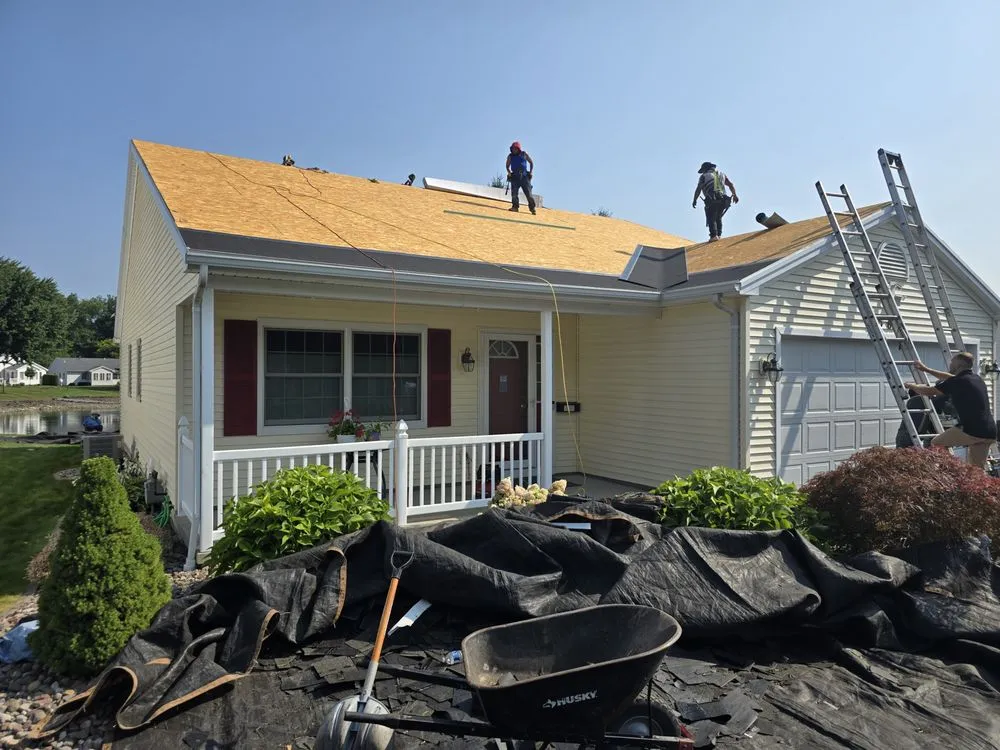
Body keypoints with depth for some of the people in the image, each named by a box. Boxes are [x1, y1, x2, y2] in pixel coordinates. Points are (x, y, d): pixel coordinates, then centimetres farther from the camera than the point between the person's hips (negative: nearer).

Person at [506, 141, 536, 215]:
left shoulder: (524, 154, 4)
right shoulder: (510, 156, 7)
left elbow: (531, 162, 16)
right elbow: (507, 166, 19)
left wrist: (531, 172, 5)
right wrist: (509, 172, 0)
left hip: (524, 176, -2)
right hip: (515, 177, 2)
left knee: (528, 193, -4)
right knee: (514, 193, -10)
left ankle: (532, 208, 3)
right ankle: (515, 206, -7)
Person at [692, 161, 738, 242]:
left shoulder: (704, 176, 11)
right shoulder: (721, 174, 26)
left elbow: (698, 189, 3)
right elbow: (731, 185, 19)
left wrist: (694, 200, 8)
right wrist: (734, 195, 21)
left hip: (712, 200, -5)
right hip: (723, 200, 5)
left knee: (711, 219, -5)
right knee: (718, 218, 19)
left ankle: (714, 235, -21)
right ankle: (718, 234, 9)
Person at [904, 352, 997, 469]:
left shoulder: (957, 382, -9)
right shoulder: (976, 379, 17)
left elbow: (928, 391, 2)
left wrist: (912, 386, 21)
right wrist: (926, 369, 43)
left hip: (972, 431, -8)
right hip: (989, 433, 8)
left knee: (937, 444, 10)